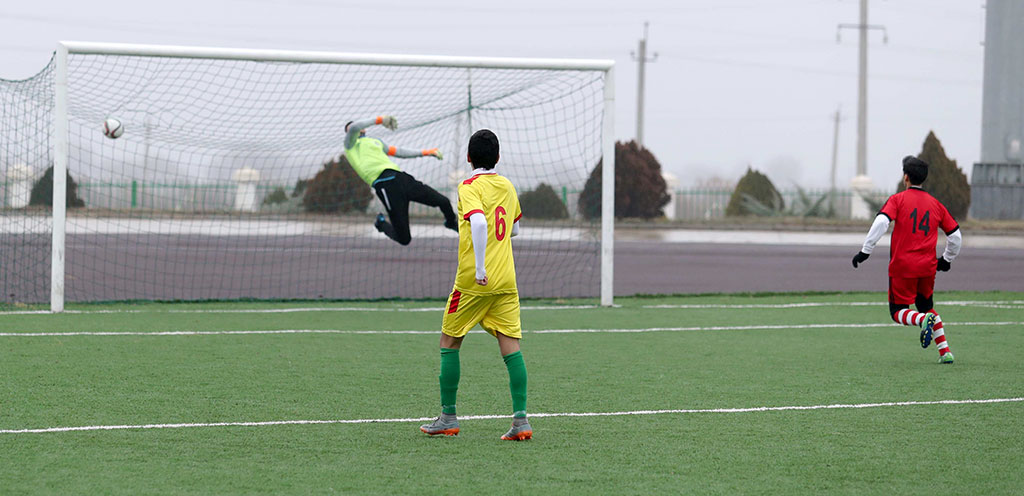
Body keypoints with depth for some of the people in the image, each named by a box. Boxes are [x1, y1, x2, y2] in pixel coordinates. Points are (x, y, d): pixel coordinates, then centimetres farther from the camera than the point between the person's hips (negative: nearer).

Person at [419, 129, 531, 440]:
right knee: (511, 346, 0)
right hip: (506, 282, 5)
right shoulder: (507, 186, 11)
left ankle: (448, 417, 12)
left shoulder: (470, 187, -9)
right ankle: (520, 420, -9)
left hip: (474, 281, -5)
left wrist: (480, 267, -26)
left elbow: (479, 222, -27)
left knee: (449, 342, 10)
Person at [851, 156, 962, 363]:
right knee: (927, 306, 22)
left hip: (902, 267, -4)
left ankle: (923, 320, -26)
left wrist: (865, 251, -16)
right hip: (928, 267, 4)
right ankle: (945, 351, 9)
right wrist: (946, 259, 29)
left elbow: (881, 223, -18)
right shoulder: (935, 204, 11)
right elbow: (955, 235, 12)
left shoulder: (898, 200, -2)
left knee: (898, 311, 6)